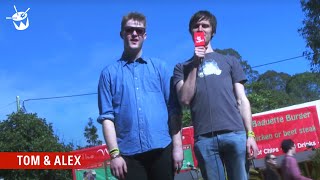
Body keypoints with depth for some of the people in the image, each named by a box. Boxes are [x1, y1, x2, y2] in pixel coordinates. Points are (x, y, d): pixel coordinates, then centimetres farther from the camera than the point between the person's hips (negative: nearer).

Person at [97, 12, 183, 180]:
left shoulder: (159, 67, 11)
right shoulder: (109, 73, 7)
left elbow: (173, 108, 6)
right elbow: (107, 117, 1)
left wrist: (177, 145, -1)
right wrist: (114, 154, -7)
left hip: (162, 149, 1)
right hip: (129, 153, -1)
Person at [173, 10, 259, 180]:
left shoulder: (229, 61, 19)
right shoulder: (182, 67, 17)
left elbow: (242, 100, 12)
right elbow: (185, 99, 1)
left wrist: (250, 134, 1)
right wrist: (195, 64, 1)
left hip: (235, 133, 1)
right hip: (204, 138, 0)